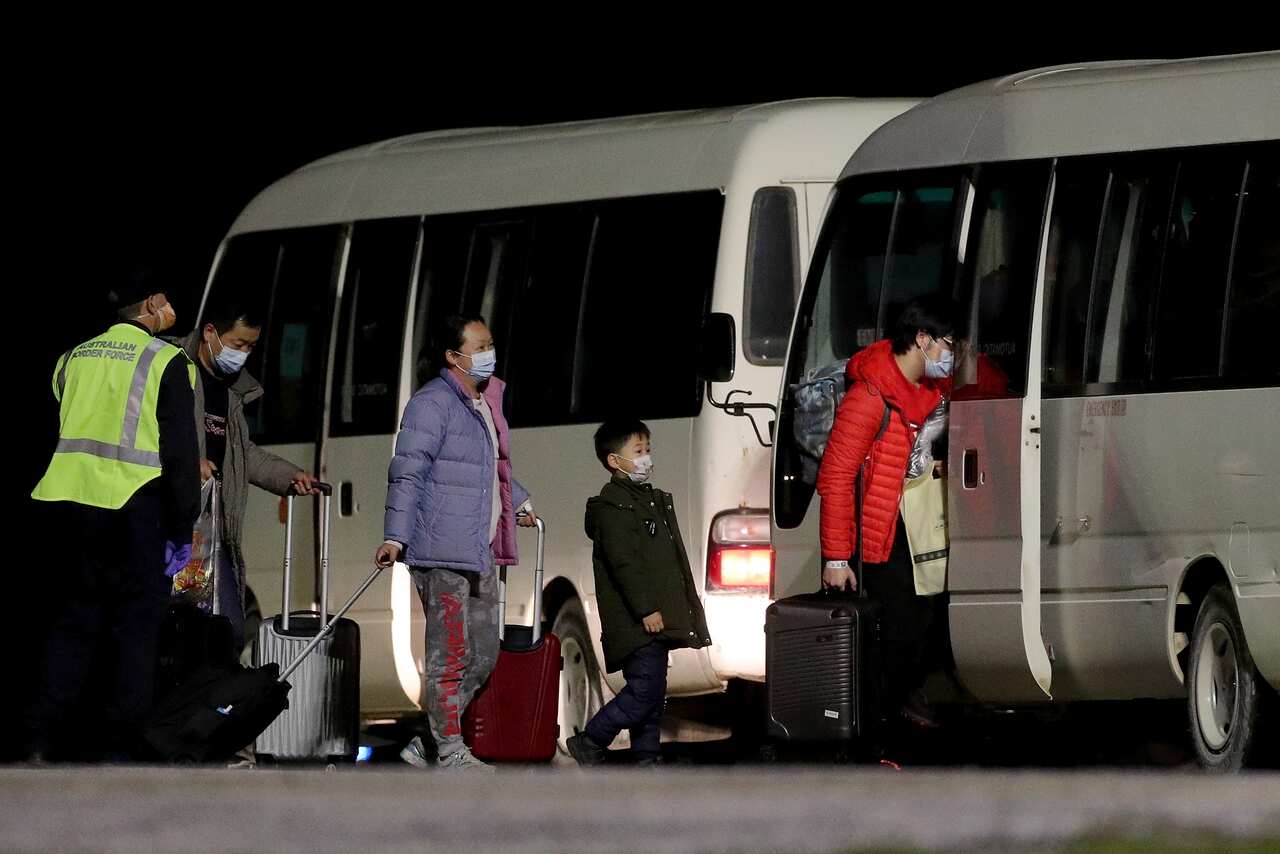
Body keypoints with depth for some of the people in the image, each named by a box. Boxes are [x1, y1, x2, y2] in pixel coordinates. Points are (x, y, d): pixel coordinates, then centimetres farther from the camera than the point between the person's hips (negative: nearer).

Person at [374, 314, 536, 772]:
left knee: (483, 656, 10)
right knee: (451, 653, -7)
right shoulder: (433, 403, -11)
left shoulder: (487, 401, 18)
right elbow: (407, 473, -16)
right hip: (443, 553, -10)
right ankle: (449, 752, -2)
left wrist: (520, 502, 48)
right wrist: (395, 537, -22)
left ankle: (426, 745, 16)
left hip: (481, 552, 10)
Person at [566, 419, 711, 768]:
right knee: (645, 689, -15)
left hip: (658, 618, 10)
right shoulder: (611, 507, -9)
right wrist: (645, 610, -22)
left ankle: (647, 759, 11)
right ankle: (588, 743, -6)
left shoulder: (657, 501, 21)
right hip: (636, 622, -10)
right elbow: (623, 563, -17)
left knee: (652, 692, 9)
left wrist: (688, 608, 22)